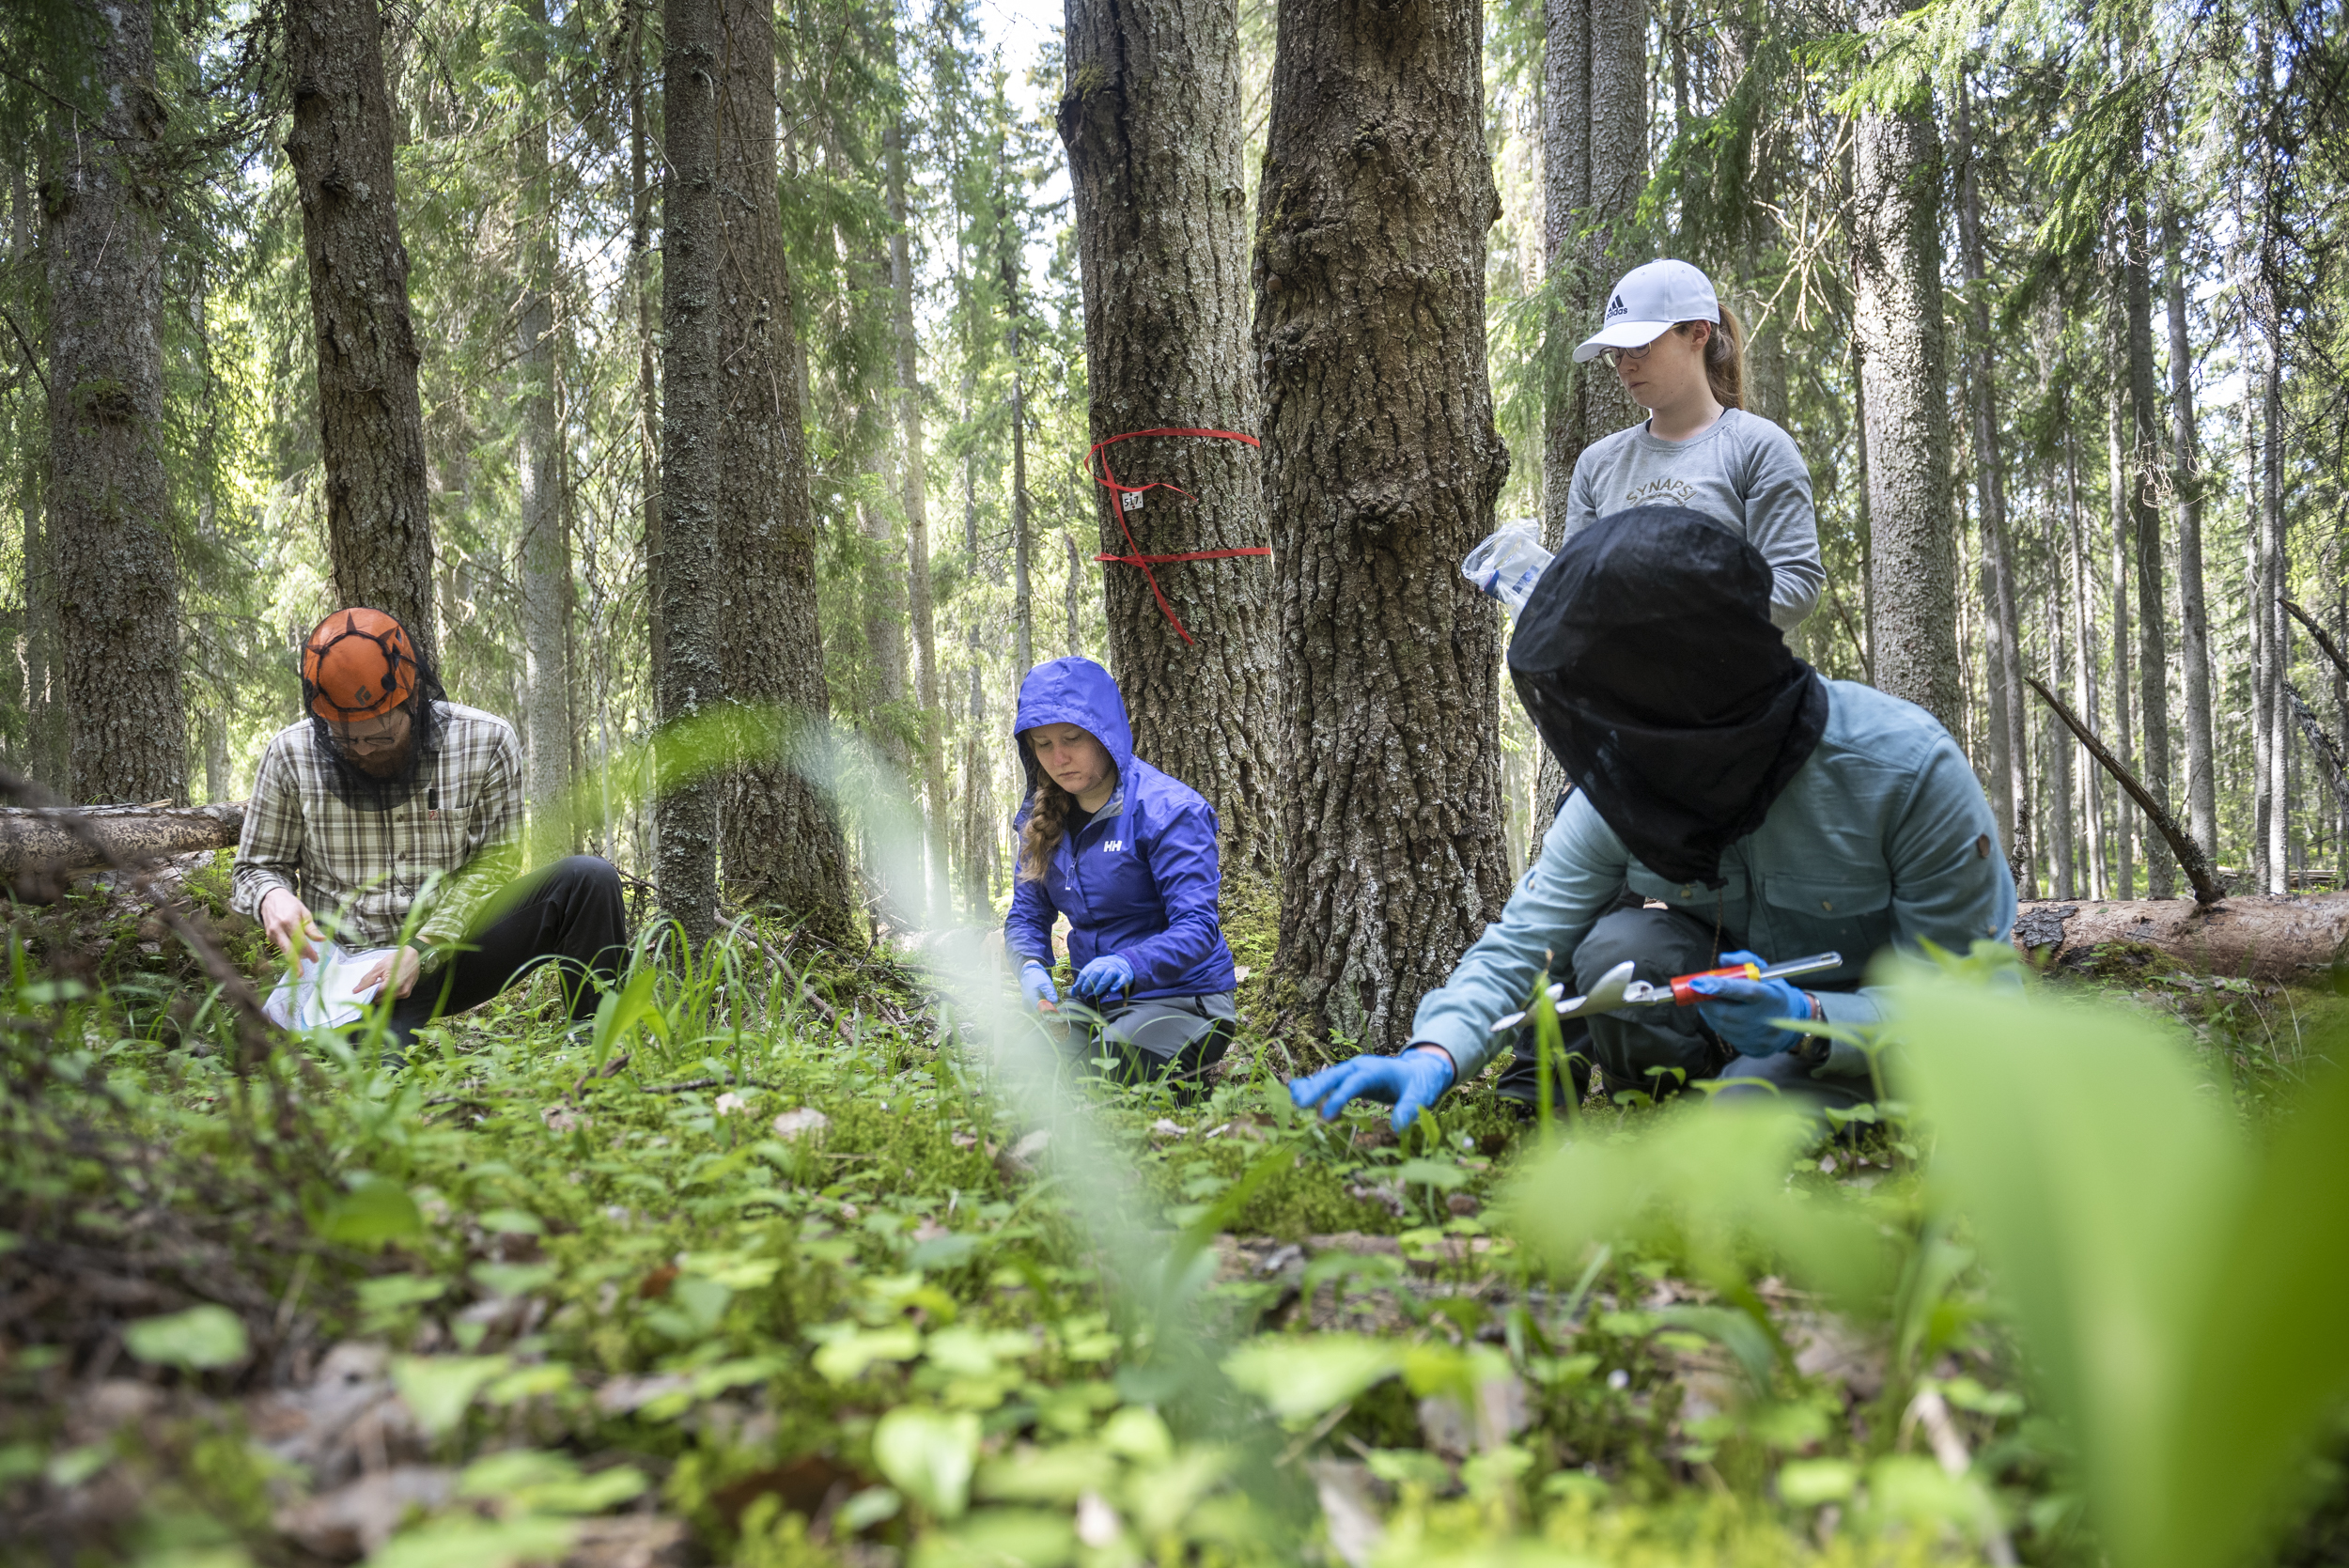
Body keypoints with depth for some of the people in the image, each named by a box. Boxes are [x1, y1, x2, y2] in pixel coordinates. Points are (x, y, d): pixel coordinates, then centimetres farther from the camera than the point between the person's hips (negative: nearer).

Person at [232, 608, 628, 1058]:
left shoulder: (486, 742, -6)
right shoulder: (290, 755, -2)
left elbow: (494, 864, -5)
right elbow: (255, 869, 9)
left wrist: (424, 949, -19)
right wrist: (272, 897, -18)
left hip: (451, 951, 2)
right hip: (350, 967, -1)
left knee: (590, 878, -22)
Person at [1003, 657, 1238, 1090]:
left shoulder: (1167, 810, -14)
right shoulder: (1042, 819, 7)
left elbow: (1197, 928, -21)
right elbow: (1026, 914, 10)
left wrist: (1128, 965, -40)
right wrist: (1031, 967, -15)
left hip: (1180, 1001, -6)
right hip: (1094, 1001, 6)